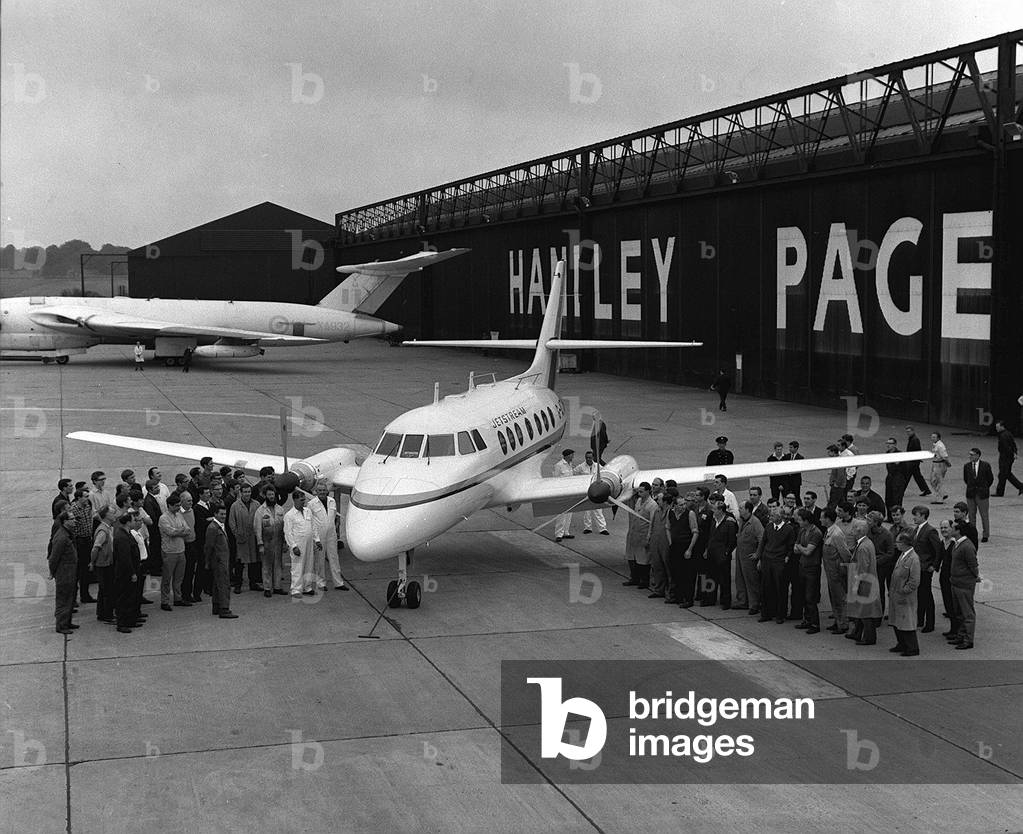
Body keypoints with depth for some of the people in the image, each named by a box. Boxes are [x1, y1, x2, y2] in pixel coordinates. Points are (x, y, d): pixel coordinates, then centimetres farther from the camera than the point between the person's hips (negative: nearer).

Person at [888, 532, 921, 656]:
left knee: (907, 624, 0)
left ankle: (913, 649, 11)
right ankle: (902, 645, 30)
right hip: (896, 596, 9)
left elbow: (915, 582, -20)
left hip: (905, 598, -9)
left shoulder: (913, 559, -19)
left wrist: (903, 592, -18)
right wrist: (893, 591, 14)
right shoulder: (902, 555, 9)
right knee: (896, 622, 17)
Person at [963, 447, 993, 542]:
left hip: (982, 494, -3)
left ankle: (985, 535, 13)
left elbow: (990, 478, 4)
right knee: (971, 515, 8)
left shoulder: (985, 465, -7)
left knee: (984, 515, 4)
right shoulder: (966, 466, 1)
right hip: (970, 494, 3)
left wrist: (985, 487, 12)